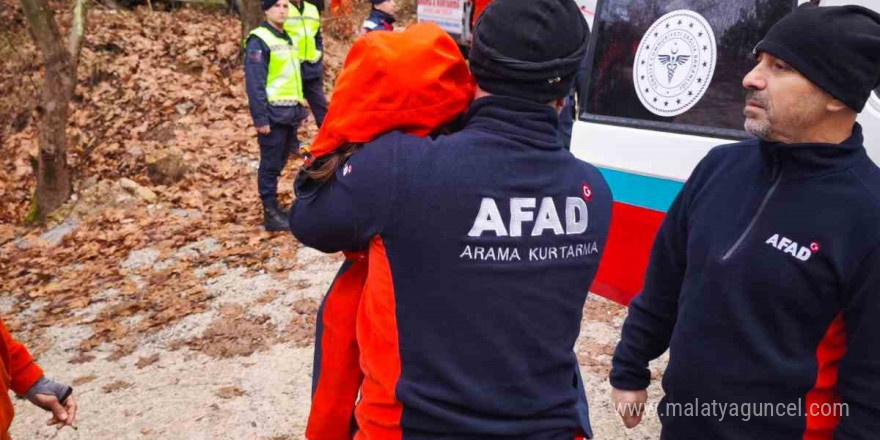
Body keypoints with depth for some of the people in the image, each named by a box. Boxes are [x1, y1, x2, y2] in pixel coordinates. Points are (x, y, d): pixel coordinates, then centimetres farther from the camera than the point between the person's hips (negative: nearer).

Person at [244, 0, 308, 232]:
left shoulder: (288, 39, 16)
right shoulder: (258, 41, -11)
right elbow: (254, 83, -16)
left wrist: (299, 109, 18)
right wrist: (260, 118, -20)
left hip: (291, 112, 8)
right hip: (273, 113, -8)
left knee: (280, 163, 14)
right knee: (270, 165, -1)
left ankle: (274, 207, 24)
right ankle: (271, 214, 6)